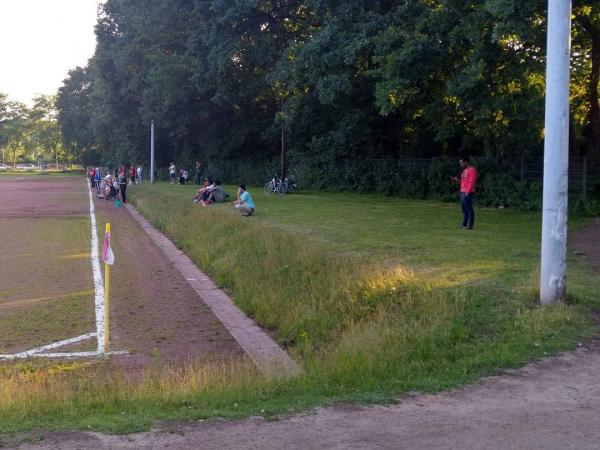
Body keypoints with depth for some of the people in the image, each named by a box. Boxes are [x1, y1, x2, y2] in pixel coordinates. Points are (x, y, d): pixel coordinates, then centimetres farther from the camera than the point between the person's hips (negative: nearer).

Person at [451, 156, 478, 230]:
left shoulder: (472, 170, -9)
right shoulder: (465, 170, 20)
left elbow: (472, 182, -17)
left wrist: (468, 192, -22)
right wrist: (457, 180, 9)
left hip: (468, 193, -10)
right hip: (463, 192, 10)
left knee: (469, 208, -8)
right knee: (464, 209, 12)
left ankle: (470, 225, -7)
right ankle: (464, 224, 17)